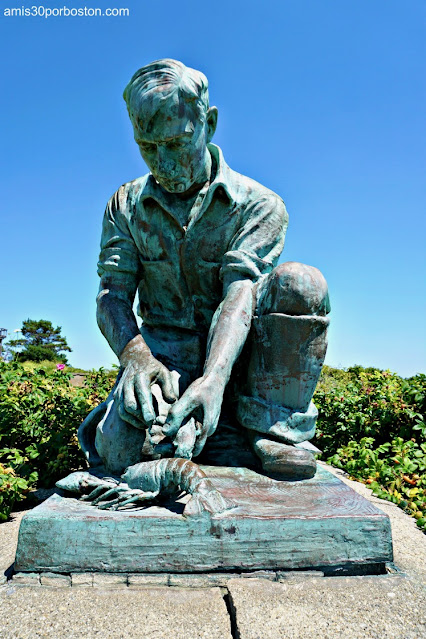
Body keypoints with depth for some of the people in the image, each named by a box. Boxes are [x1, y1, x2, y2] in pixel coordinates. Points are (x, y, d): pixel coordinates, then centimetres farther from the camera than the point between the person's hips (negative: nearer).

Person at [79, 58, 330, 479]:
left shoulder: (258, 205, -6)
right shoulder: (125, 206, 5)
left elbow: (241, 292, -21)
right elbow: (112, 293, -6)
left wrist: (213, 380, -39)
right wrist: (134, 353, -29)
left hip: (234, 353, 0)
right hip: (165, 348, 1)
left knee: (299, 282, -29)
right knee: (117, 450, -27)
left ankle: (270, 427, -20)